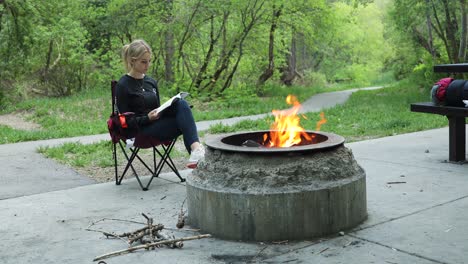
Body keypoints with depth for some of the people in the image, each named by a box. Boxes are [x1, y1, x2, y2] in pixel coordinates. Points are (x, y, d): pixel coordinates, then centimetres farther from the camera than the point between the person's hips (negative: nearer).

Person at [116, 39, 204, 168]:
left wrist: (169, 106, -1)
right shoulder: (123, 86, -5)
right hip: (141, 131, -6)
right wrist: (147, 118, -21)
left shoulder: (151, 82, 15)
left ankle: (195, 147, -39)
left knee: (182, 104, -25)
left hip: (158, 125, 6)